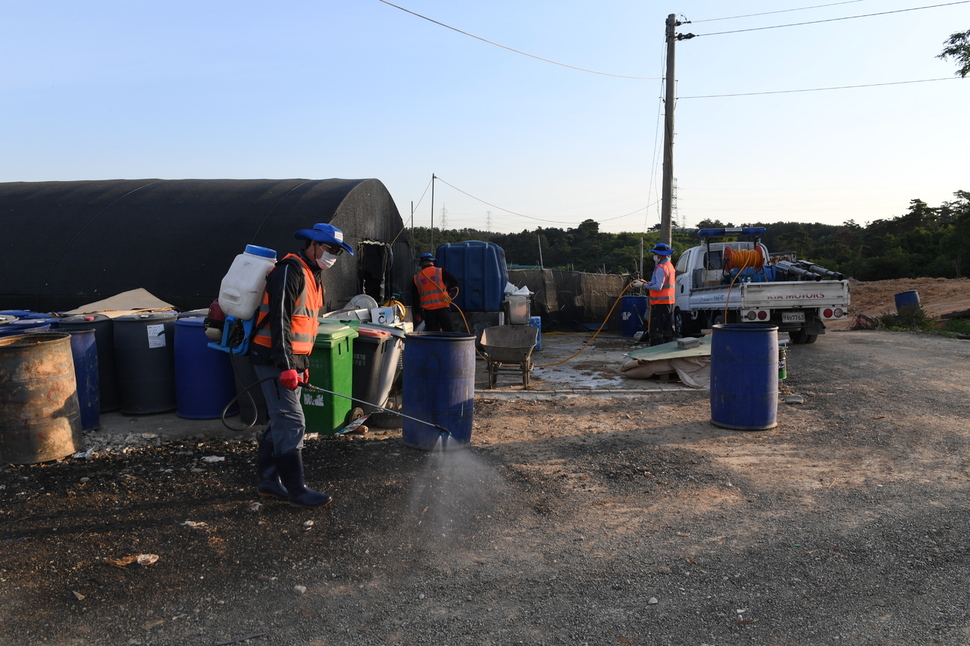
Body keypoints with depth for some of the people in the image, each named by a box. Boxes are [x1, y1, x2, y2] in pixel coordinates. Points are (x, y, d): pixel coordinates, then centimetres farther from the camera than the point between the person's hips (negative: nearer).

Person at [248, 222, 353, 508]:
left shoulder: (311, 276, 18)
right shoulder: (290, 271, -14)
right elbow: (279, 321, -22)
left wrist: (302, 364, 23)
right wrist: (286, 366, -26)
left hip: (291, 361, 10)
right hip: (276, 360, -10)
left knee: (280, 422, 15)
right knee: (291, 423, -8)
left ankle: (268, 481, 25)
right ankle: (296, 490, -1)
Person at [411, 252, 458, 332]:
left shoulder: (416, 277, 7)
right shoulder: (440, 271, -1)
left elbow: (415, 297, 11)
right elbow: (455, 282, -3)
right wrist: (447, 290, 14)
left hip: (427, 310, 2)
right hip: (443, 307, -2)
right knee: (449, 331, 2)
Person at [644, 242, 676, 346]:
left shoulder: (661, 268, -16)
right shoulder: (670, 265, 15)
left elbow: (658, 287, -24)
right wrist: (650, 283, 15)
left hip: (660, 304, -10)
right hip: (669, 302, 10)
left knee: (655, 330, -6)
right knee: (668, 330, 13)